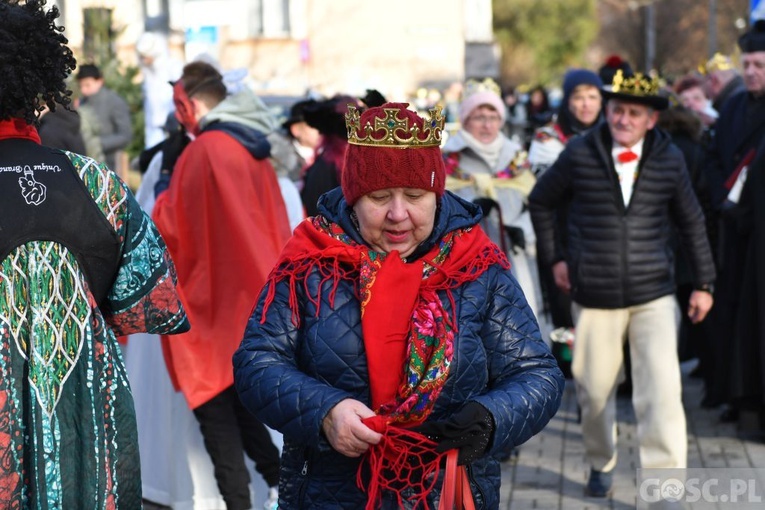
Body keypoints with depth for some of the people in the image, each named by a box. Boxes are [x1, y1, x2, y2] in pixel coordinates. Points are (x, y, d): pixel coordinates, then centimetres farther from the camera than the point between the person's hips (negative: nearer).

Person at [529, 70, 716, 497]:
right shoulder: (580, 154, -3)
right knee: (595, 391, 11)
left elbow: (692, 223, 10)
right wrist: (554, 258, 9)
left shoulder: (669, 159, 0)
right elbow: (541, 202, 12)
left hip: (654, 297, 0)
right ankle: (602, 463, 37)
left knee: (662, 392, -12)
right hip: (595, 299, 1)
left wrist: (704, 283, 10)